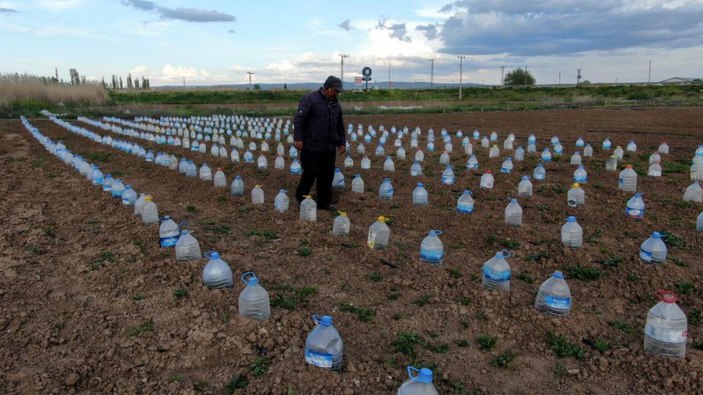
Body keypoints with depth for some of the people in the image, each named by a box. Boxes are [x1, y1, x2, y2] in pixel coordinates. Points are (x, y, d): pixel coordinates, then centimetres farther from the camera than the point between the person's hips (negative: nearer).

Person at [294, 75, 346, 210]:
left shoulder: (335, 103, 14)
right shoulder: (310, 99, -8)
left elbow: (340, 126, 23)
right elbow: (298, 120, -12)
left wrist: (342, 142, 19)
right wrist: (298, 139, -17)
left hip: (329, 148, 7)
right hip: (312, 147, -6)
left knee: (327, 175, 7)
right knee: (311, 173, -3)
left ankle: (324, 202, 19)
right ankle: (300, 197, 21)